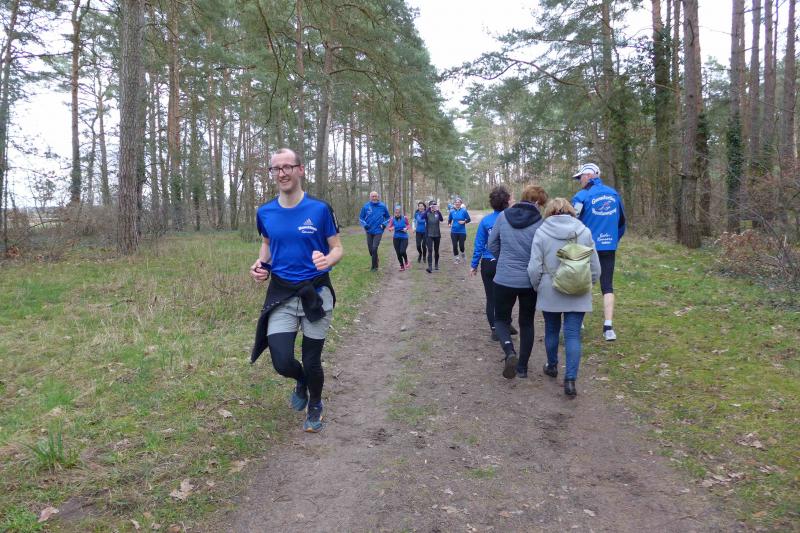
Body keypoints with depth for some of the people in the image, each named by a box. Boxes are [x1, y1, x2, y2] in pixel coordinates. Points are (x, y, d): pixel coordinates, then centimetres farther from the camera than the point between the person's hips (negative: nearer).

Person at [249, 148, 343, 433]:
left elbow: (337, 248, -3)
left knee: (312, 362, 7)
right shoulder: (265, 212, 1)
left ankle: (315, 406, 39)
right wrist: (262, 263, -1)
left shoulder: (320, 209, -9)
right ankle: (301, 381, 31)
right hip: (281, 294, 2)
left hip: (316, 292, -2)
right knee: (282, 362, -8)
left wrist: (327, 260, -26)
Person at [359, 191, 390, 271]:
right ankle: (375, 260, 38)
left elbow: (388, 217, 11)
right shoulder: (366, 206, -4)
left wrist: (384, 224, -4)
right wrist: (365, 225, -9)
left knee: (374, 248, -12)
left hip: (378, 231, -2)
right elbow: (361, 218, 7)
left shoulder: (382, 206, -3)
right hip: (369, 231, 2)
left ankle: (374, 266, 1)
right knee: (370, 249, 9)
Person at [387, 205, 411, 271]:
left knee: (402, 252, -15)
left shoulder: (404, 218, -6)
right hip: (396, 238, 2)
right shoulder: (392, 219, -5)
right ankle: (402, 266, 24)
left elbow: (408, 225, 10)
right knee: (398, 253, 4)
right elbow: (389, 228, 3)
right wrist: (391, 229, -19)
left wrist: (406, 228, -10)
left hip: (404, 238, -2)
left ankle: (406, 261, 16)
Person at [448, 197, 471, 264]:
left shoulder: (464, 211, -6)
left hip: (462, 231, -2)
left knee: (461, 245, -1)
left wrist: (464, 222, -18)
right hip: (454, 231, 2)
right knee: (455, 245, 3)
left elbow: (469, 219, 0)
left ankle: (462, 254, 32)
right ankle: (456, 258, 21)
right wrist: (449, 223, -8)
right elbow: (449, 220, 12)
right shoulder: (452, 212, 1)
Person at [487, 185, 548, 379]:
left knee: (501, 319, 16)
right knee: (526, 323, 17)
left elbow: (492, 244, 4)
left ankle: (509, 351, -11)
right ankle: (522, 367, 22)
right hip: (530, 281, 0)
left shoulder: (503, 216, -5)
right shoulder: (540, 223, -13)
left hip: (504, 279, 1)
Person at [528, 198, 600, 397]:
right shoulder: (584, 231, -1)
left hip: (550, 293, 0)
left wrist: (538, 287, 8)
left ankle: (552, 366, 37)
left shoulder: (541, 232, -7)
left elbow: (534, 268, -9)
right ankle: (570, 380, -3)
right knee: (573, 335, 3)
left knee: (552, 330, 19)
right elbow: (595, 268, 2)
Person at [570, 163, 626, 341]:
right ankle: (608, 327, -4)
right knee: (607, 286, 6)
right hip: (609, 248, 4)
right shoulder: (613, 194, 7)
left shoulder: (582, 196, -11)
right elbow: (621, 222, 15)